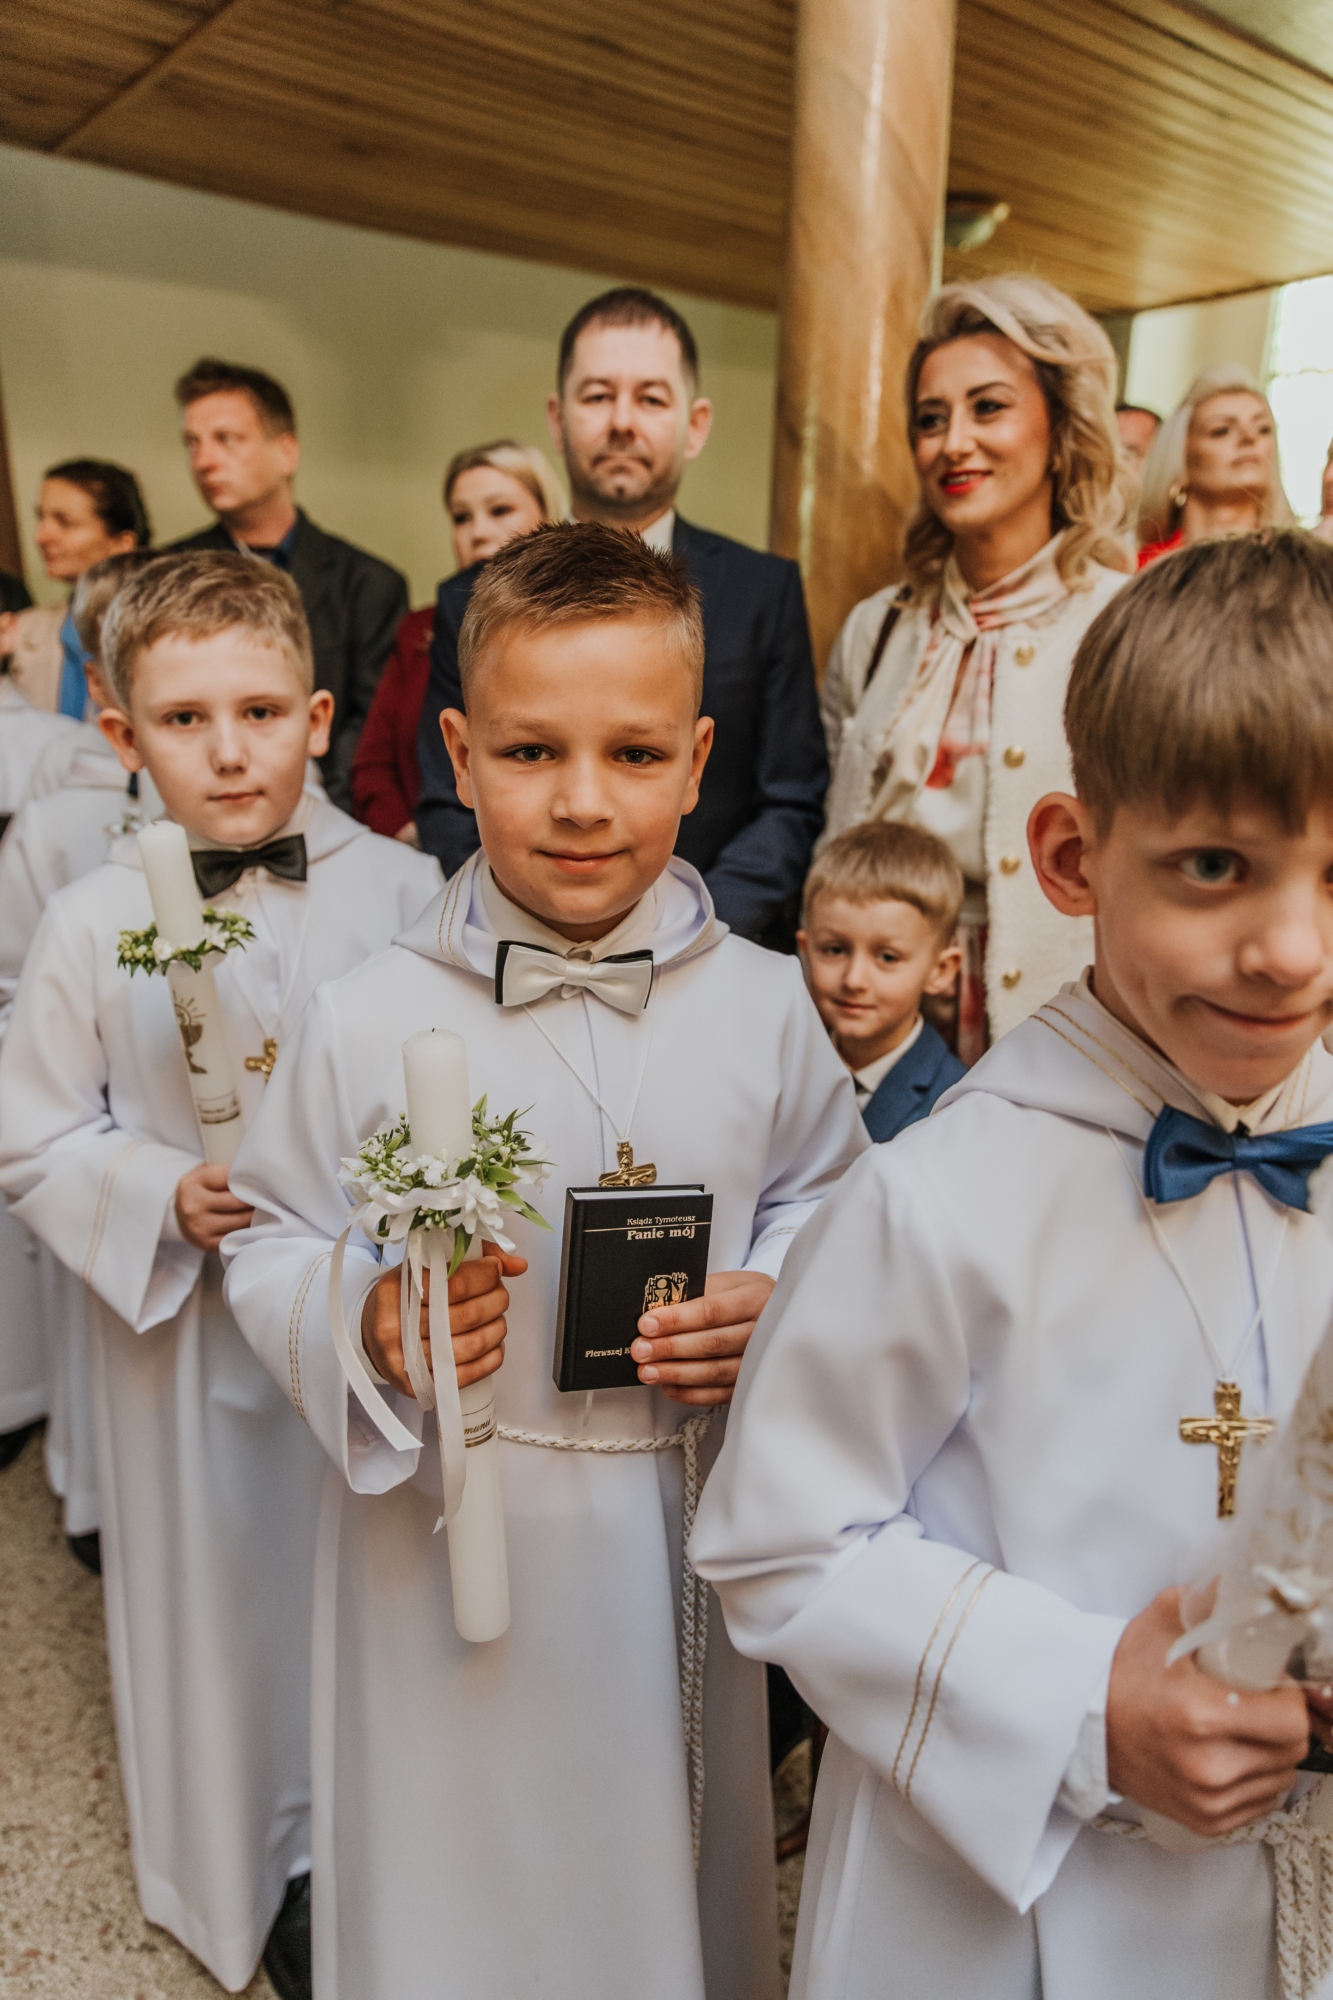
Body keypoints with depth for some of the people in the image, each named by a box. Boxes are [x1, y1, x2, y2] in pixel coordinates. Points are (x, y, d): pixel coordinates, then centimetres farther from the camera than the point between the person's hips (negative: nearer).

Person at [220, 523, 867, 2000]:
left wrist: (778, 1302, -12)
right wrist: (362, 1319, -22)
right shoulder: (369, 1022, -14)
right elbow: (272, 1242, -3)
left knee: (677, 1871, 25)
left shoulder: (760, 1006, -8)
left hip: (686, 1524, 2)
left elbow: (825, 1194, 7)